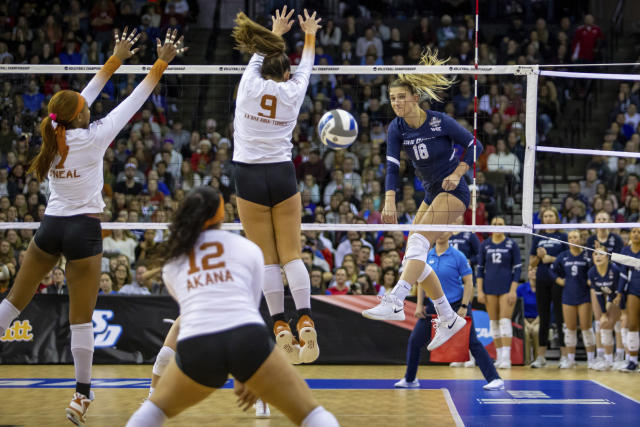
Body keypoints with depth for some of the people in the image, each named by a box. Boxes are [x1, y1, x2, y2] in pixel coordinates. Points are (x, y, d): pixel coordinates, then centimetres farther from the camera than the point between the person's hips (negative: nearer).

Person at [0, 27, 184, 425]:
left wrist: (115, 60, 19)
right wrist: (161, 65, -3)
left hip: (50, 227, 5)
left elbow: (83, 99, 14)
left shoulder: (54, 134, 1)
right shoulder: (91, 139, -13)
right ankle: (82, 395, 1)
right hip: (83, 230, -5)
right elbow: (132, 104, -9)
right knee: (81, 317, -2)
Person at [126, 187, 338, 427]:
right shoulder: (249, 248, 20)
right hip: (248, 338, -2)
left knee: (157, 407, 30)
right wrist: (244, 375, 22)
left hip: (195, 346, 2)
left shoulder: (172, 263, 24)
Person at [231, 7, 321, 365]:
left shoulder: (250, 84, 1)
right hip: (283, 175, 0)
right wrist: (310, 34, 43)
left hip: (249, 177, 0)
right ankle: (305, 321, -13)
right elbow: (306, 65, 24)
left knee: (267, 258, 0)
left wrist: (276, 33, 43)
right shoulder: (292, 91, 2)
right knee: (292, 254, 1)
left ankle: (281, 327, -4)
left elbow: (258, 54, 23)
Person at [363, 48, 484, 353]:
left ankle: (394, 303, -37)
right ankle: (448, 319, 12)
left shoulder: (440, 122, -16)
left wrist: (456, 174, -16)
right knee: (413, 255, 2)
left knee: (418, 243, -25)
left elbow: (474, 146, -5)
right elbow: (392, 168, -12)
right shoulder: (396, 129, -3)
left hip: (453, 191, -7)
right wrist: (389, 202, -26)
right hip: (430, 194, 7)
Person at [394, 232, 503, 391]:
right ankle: (409, 379, 18)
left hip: (456, 305, -4)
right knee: (414, 341, 2)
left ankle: (494, 379, -5)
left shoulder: (458, 256, -9)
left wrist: (464, 307, -16)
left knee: (473, 343, -8)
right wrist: (419, 305, 6)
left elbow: (468, 283, -8)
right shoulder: (427, 256, 4)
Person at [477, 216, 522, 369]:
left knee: (505, 321, -11)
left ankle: (506, 357, -14)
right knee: (494, 322, 5)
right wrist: (480, 291, 0)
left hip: (507, 288, -3)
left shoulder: (512, 245, -1)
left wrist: (513, 290, -10)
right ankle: (499, 356, 12)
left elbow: (518, 268, -2)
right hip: (490, 288, 3)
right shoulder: (485, 245, 6)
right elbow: (480, 268, 7)